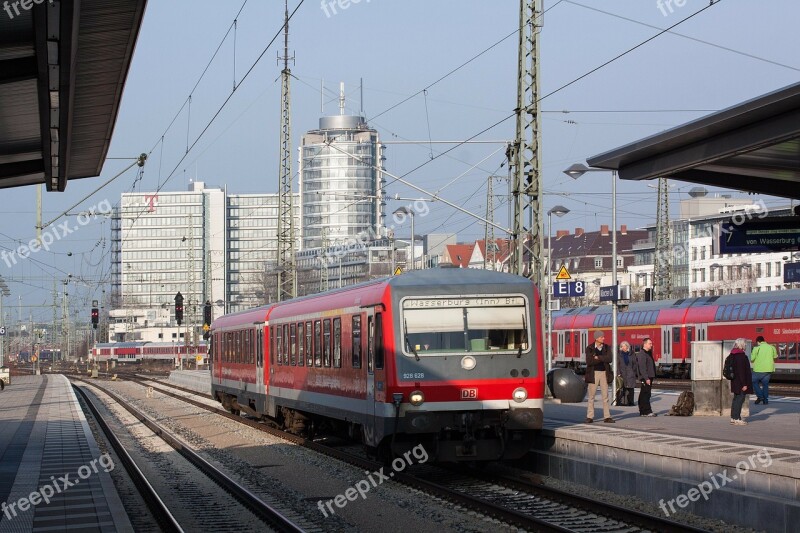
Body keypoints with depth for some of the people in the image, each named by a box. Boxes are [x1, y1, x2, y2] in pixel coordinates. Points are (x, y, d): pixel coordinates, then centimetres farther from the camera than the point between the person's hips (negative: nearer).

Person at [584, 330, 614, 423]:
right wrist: (602, 359, -11)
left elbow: (609, 359, -8)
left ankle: (607, 417, 4)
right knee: (591, 396, 1)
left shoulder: (607, 347, 6)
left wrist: (597, 357, -10)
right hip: (593, 373, -2)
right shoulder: (589, 348, -2)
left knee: (605, 396, 2)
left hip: (604, 373, 2)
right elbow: (589, 361, -14)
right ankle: (590, 417, 4)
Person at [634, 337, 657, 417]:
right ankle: (647, 411, -13)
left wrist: (651, 378, 22)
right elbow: (642, 368, -20)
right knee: (645, 395, -11)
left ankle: (642, 412, 13)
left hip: (648, 377, 10)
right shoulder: (641, 354, -13)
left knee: (643, 395, 11)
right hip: (645, 378, -10)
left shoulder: (648, 353, 20)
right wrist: (646, 378, -24)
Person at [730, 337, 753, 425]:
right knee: (740, 399, -6)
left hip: (735, 382, 10)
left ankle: (733, 417, 20)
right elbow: (741, 371, -22)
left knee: (736, 399, 16)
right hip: (740, 382, -10)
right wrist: (744, 384, -20)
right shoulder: (740, 356, -18)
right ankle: (737, 419, -5)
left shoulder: (733, 355, 12)